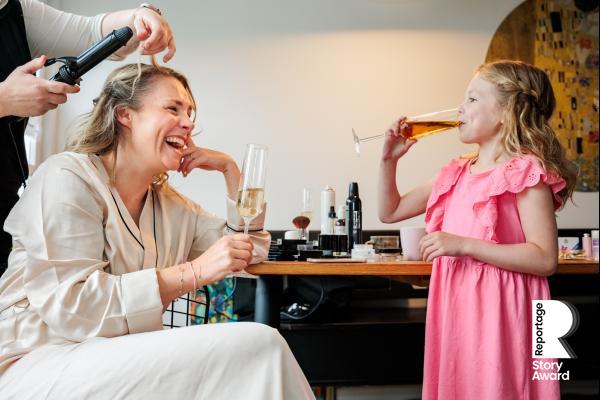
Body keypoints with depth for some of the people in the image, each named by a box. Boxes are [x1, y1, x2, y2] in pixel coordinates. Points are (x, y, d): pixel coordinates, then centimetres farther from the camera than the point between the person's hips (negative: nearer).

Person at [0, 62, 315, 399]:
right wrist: (194, 272, -23)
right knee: (259, 344, -21)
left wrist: (230, 169, 9)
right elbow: (71, 307, -19)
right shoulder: (67, 178, -9)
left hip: (122, 360, 8)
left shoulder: (170, 203, 14)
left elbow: (252, 250, 20)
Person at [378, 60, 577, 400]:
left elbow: (544, 260, -16)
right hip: (455, 309, 7)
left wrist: (462, 245, -20)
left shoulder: (526, 171, -9)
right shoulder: (456, 174, 12)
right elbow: (391, 211, 20)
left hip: (498, 313, -7)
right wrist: (389, 159, 6)